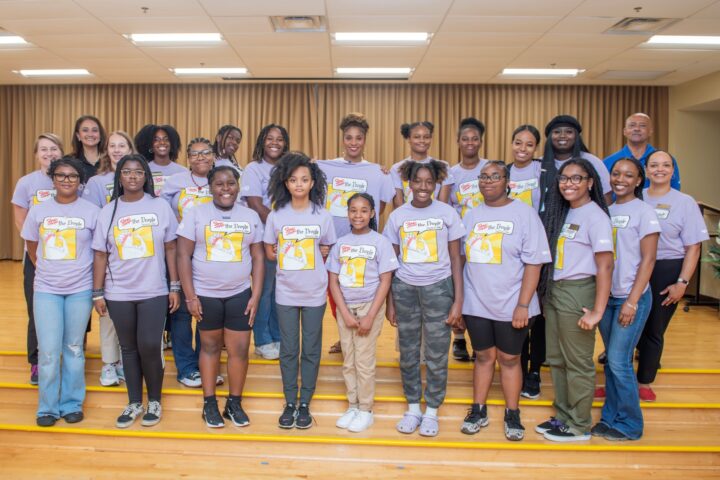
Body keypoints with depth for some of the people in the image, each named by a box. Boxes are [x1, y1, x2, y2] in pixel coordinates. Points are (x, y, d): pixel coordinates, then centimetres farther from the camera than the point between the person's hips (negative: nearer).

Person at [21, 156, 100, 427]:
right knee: (48, 351, 2)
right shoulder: (38, 211, 3)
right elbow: (32, 249, 15)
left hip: (80, 290, -1)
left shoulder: (92, 212, -3)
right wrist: (49, 271, 11)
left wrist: (97, 287, 2)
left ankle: (72, 404, 22)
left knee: (74, 349, 8)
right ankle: (48, 407, 18)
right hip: (46, 290, 1)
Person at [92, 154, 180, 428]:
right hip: (118, 294, 2)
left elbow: (171, 248, 2)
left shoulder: (160, 207, 0)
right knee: (129, 348, 11)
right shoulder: (109, 211, 3)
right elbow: (100, 254, 5)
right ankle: (134, 402, 25)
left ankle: (154, 401, 17)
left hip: (154, 291, -2)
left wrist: (175, 287, -1)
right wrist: (98, 293, 1)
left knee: (149, 346, -5)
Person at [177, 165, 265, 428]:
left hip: (240, 294, 1)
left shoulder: (251, 216, 4)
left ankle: (235, 403, 20)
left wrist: (256, 295, -2)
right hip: (206, 294, -1)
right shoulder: (196, 214, -2)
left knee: (239, 349, 3)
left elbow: (258, 258, 5)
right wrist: (190, 296, -9)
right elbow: (183, 255, -4)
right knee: (210, 346, 11)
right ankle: (209, 404, 23)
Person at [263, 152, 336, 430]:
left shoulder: (322, 215, -3)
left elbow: (326, 252, 5)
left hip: (314, 294, 0)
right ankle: (290, 403, 23)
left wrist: (291, 251, -4)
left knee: (311, 350, 8)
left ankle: (305, 404, 22)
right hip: (285, 293, 0)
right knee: (288, 350, 9)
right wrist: (304, 253, -4)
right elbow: (270, 252, 3)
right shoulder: (276, 215, -3)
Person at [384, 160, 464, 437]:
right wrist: (389, 302, 7)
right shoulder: (397, 216, 3)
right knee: (408, 354, 11)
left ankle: (431, 412, 23)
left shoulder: (447, 213, -1)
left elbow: (456, 260, 1)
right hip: (404, 289, 2)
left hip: (438, 289, -2)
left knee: (436, 355, 4)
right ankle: (412, 409, 28)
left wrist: (458, 301, -4)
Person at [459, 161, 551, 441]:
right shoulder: (471, 215, 8)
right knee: (483, 356, 13)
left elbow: (534, 263, -9)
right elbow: (461, 258, 11)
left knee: (509, 358, 9)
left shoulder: (524, 213, -5)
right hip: (476, 303, 3)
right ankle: (478, 411, 26)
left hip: (510, 305, -3)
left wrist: (523, 305, -14)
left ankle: (512, 416, 24)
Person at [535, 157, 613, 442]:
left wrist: (597, 312, -20)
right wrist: (547, 291, 5)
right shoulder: (563, 213, 12)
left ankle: (579, 426, 19)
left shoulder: (594, 216, -12)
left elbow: (605, 266, -17)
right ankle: (563, 416, 30)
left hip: (578, 293, -8)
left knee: (578, 362, 4)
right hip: (553, 291, 8)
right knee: (556, 359, 15)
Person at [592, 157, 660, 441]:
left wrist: (632, 301, -14)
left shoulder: (643, 212, -6)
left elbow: (648, 260, -10)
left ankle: (629, 425, 14)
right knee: (611, 361, 12)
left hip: (631, 297, -5)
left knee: (619, 361, -3)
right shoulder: (606, 210, 9)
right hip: (605, 296, 5)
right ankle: (610, 418, 24)